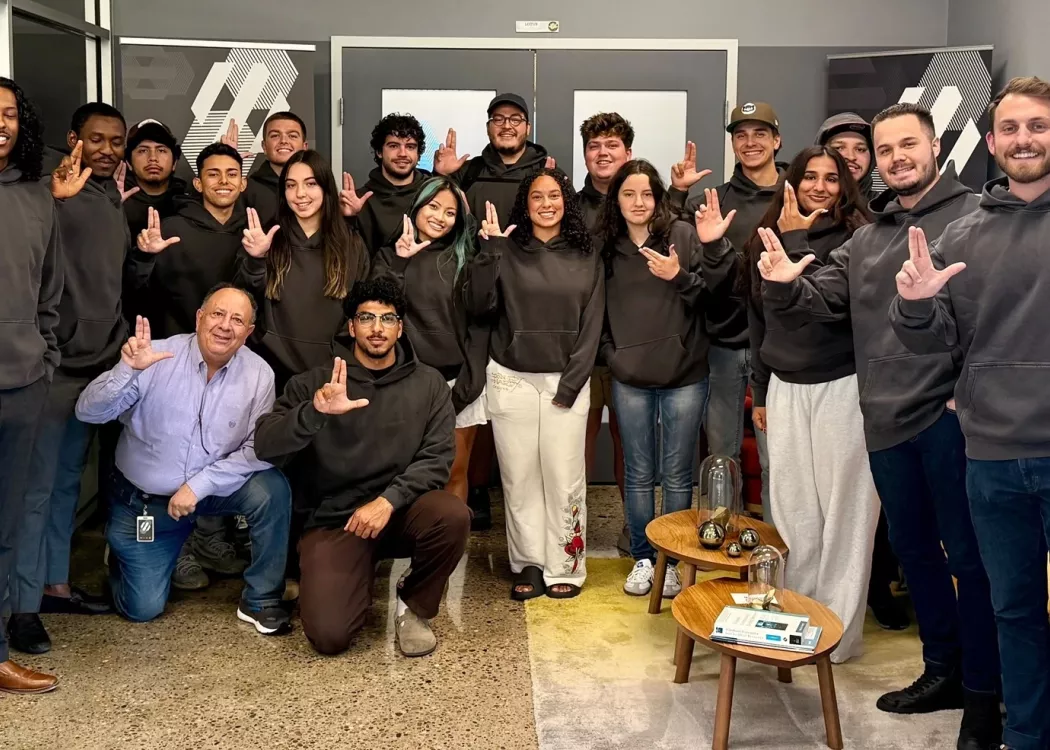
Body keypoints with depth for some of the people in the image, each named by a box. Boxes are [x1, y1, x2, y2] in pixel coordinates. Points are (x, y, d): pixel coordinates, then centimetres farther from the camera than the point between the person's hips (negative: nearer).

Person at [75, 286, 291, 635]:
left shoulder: (259, 374, -13)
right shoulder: (157, 357, -18)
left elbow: (258, 449, -16)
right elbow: (89, 412, -21)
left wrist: (198, 486, -24)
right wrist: (127, 370, -38)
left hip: (214, 489, 1)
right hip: (142, 498, -1)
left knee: (272, 489, -28)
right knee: (143, 608, -1)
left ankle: (261, 600, -8)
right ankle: (123, 555, 35)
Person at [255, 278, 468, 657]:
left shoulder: (428, 383, 2)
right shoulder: (315, 382, -1)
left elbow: (437, 457, -6)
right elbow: (266, 446, -11)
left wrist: (388, 500, -22)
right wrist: (314, 413, -30)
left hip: (402, 508, 1)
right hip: (334, 518, -1)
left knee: (453, 515, -32)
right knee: (329, 636, -18)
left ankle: (413, 605, -1)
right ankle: (361, 575, 19)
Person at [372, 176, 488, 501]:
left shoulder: (465, 259, 9)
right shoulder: (391, 256, 8)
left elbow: (479, 321, 4)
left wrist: (471, 380, -5)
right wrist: (399, 263, -16)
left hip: (458, 379, 1)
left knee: (455, 473, 5)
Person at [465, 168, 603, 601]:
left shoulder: (586, 259, 5)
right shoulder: (506, 252, 3)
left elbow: (591, 327, 2)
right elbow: (478, 305, -8)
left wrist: (570, 384, -6)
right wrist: (490, 250, -14)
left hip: (567, 380, 0)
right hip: (512, 379, 0)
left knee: (563, 477, -1)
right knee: (519, 477, 4)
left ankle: (565, 567, 12)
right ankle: (529, 566, 16)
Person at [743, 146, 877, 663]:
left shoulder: (856, 238, -5)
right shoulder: (768, 239, 11)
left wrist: (797, 240, -17)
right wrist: (760, 393, 17)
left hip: (842, 387, -5)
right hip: (785, 389, 5)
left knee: (843, 508, 1)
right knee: (790, 508, 9)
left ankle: (840, 630, 12)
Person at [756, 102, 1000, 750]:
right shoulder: (864, 243, 15)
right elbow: (813, 304, 12)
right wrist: (783, 284, -10)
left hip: (951, 416, -6)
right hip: (887, 424, 7)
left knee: (968, 556, 2)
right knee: (914, 548, 17)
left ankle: (983, 697, 18)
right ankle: (943, 671, 34)